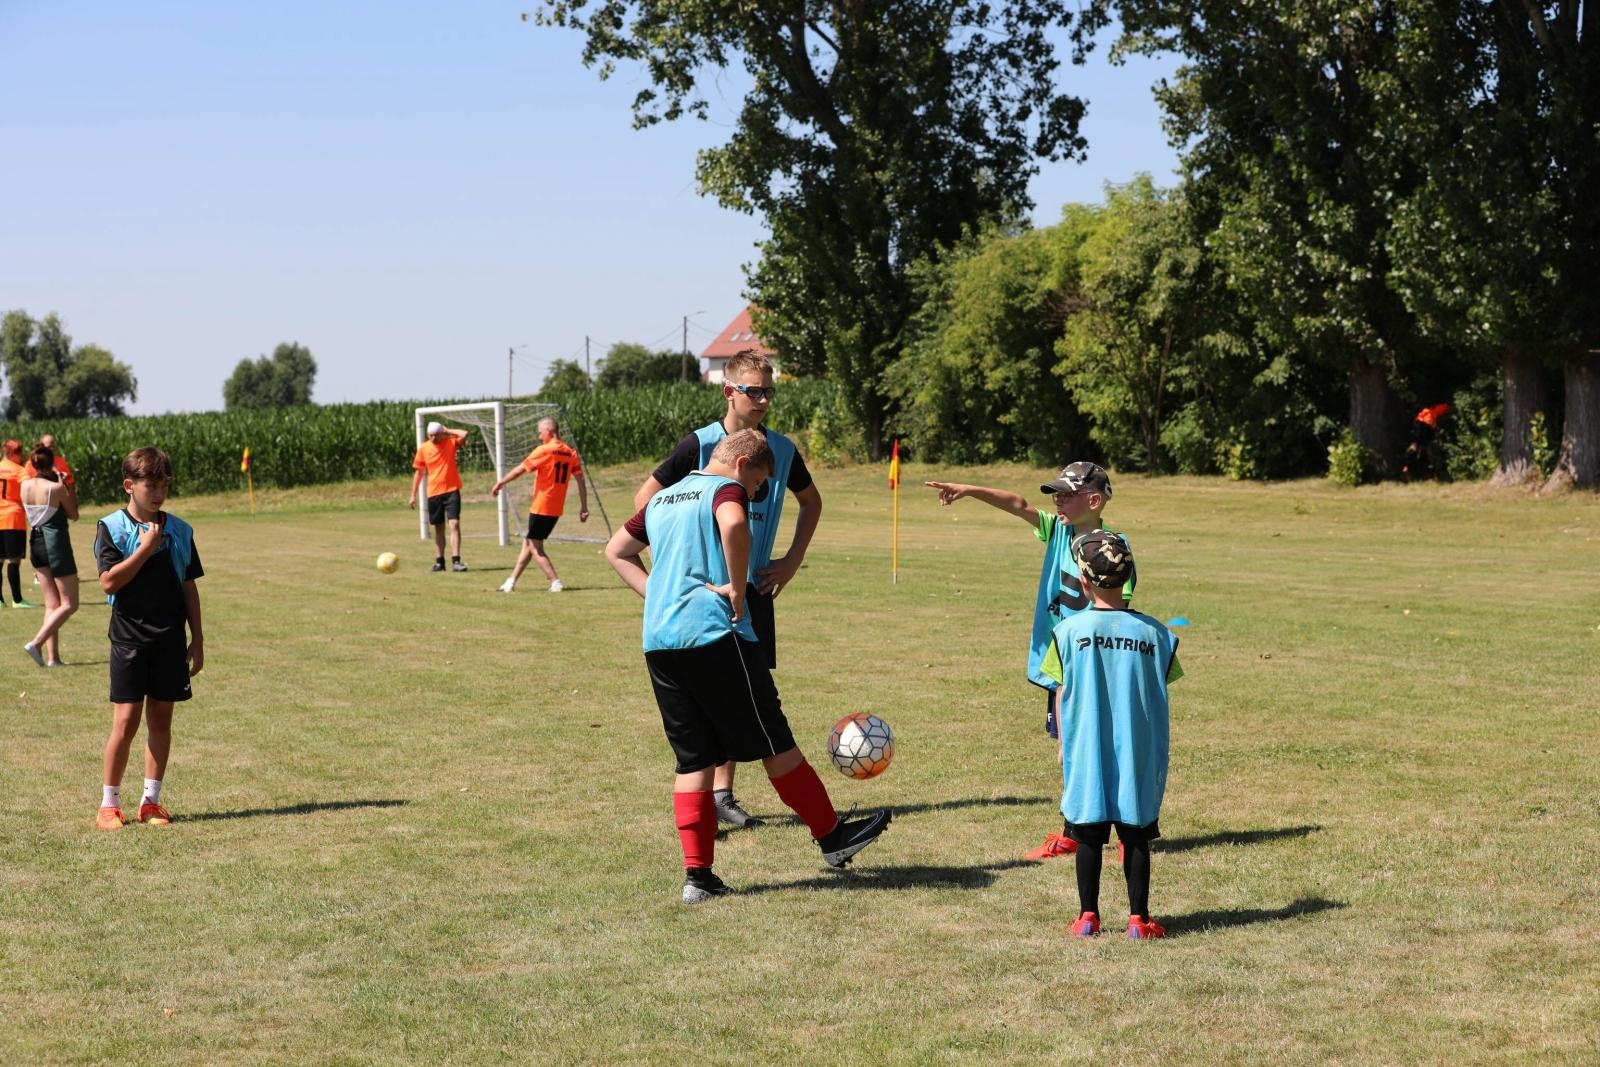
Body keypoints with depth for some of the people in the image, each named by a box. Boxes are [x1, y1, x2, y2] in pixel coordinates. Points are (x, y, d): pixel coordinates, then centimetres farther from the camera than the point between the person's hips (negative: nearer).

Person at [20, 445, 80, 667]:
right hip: (56, 541, -7)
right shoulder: (57, 487, -16)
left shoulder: (25, 485, -1)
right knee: (69, 604, 3)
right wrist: (68, 488, 2)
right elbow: (74, 515, -4)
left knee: (52, 604, 13)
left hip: (36, 542, 7)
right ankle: (36, 643, -12)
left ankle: (52, 656, 7)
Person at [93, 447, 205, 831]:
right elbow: (109, 582, -14)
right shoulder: (111, 528, -3)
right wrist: (147, 547, -16)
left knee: (161, 718, 7)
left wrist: (197, 641, 9)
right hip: (129, 638, -4)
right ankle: (109, 803, 6)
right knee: (126, 720, -5)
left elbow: (189, 587, 11)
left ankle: (151, 800, 15)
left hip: (170, 640, 4)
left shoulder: (179, 531, 7)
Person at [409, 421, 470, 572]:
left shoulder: (450, 442, -1)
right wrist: (413, 495, 9)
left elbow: (464, 434, -21)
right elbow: (419, 472, 10)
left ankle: (456, 561, -16)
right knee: (438, 528, 10)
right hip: (433, 493, 2)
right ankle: (440, 561, 19)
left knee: (454, 524, -13)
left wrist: (447, 431, -8)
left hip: (452, 490, -2)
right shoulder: (423, 448, 3)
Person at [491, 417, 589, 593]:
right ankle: (512, 581, 23)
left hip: (540, 507, -7)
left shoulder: (544, 450, -12)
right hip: (556, 509, 7)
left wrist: (500, 483, 4)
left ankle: (555, 582, -9)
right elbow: (580, 480, 2)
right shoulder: (571, 452, 5)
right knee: (528, 543, 17)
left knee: (535, 548, 0)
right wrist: (584, 507, 5)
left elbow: (520, 470, -8)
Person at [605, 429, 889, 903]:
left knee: (693, 759, 9)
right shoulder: (726, 488, -2)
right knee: (773, 741, 5)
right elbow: (733, 524, -26)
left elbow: (616, 550, 30)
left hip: (658, 641, 7)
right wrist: (738, 589, -15)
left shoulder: (661, 499, 22)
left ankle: (696, 874, 5)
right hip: (713, 631, -7)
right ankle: (832, 836, 17)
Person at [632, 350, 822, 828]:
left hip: (755, 586, 5)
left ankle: (723, 793, 16)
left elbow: (811, 502, 21)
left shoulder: (782, 449, 4)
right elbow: (644, 498, -4)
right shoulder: (700, 444, -9)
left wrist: (792, 560, 10)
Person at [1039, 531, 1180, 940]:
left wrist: (1064, 746, 11)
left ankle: (1088, 916, 11)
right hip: (1139, 755, 1)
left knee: (1089, 835, 7)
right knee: (1135, 837, 5)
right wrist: (1162, 752, 17)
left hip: (1086, 753, 0)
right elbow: (1161, 700, 4)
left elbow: (1062, 694, 0)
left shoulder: (1069, 630, -5)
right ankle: (1138, 918, 6)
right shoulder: (1155, 634, -2)